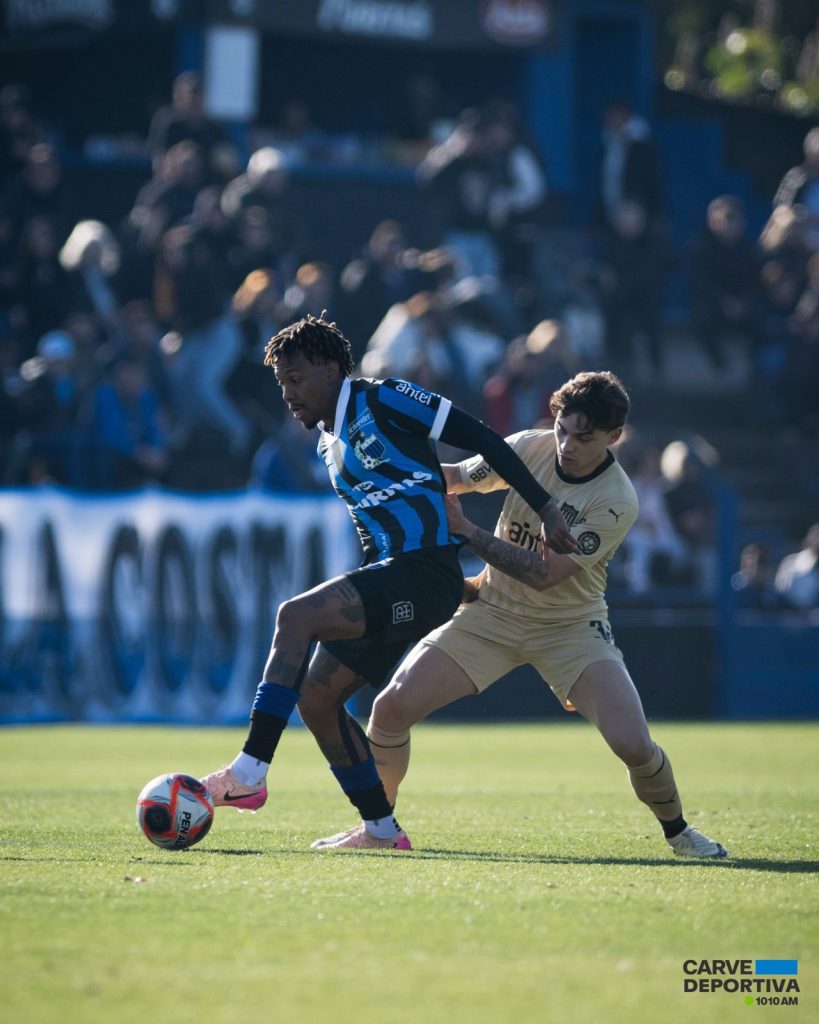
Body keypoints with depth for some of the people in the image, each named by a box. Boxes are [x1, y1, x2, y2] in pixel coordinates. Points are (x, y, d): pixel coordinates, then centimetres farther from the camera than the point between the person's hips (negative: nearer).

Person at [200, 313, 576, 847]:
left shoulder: (382, 400, -5)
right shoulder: (330, 441, 21)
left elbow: (484, 440, -7)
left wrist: (546, 507, -11)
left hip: (426, 573, -9)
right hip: (389, 574, 9)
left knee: (296, 615, -25)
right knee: (316, 698, 5)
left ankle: (249, 774, -30)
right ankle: (383, 829, 13)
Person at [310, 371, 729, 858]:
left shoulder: (616, 501, -22)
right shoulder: (531, 447, -10)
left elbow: (545, 573, -27)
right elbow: (459, 476, 7)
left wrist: (465, 529, -28)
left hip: (571, 626, -3)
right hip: (492, 613, 3)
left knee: (633, 744, -19)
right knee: (392, 708, -9)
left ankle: (677, 830, 11)